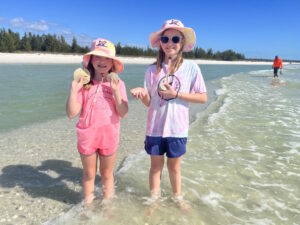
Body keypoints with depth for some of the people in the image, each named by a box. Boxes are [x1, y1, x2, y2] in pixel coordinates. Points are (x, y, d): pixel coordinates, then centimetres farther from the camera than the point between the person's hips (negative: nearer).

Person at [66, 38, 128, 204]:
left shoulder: (118, 84, -5)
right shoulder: (84, 84, -7)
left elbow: (123, 113, -12)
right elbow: (71, 113, -10)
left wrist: (116, 91, -21)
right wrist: (74, 90, -20)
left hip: (109, 136, 0)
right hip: (87, 136, 0)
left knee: (107, 174, 18)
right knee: (89, 174, 17)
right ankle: (88, 205, 38)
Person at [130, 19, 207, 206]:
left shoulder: (191, 67, -5)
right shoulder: (153, 70, 0)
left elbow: (203, 98, -5)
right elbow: (148, 102, 1)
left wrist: (176, 94, -15)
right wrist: (142, 93, -21)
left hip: (177, 128, -1)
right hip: (155, 127, 2)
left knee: (174, 165, 14)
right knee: (156, 165, 13)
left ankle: (178, 199, 36)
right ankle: (154, 200, 31)